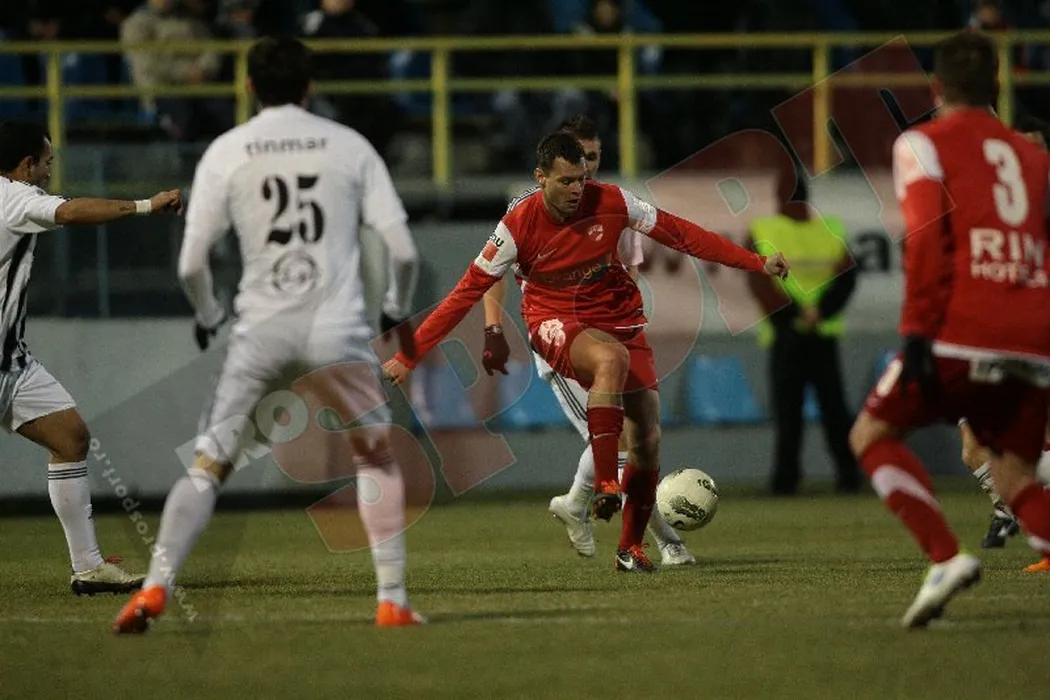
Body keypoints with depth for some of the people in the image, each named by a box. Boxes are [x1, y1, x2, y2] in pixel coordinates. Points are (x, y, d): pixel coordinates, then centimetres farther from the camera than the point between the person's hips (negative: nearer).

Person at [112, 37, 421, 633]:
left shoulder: (226, 152, 4)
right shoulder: (350, 145, 6)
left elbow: (191, 264, -1)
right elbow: (403, 250, 2)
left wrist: (208, 315, 20)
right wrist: (399, 307, 22)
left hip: (261, 332, 0)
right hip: (339, 331, 0)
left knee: (207, 466, 4)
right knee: (378, 456, 19)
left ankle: (156, 586, -14)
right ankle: (393, 600, 12)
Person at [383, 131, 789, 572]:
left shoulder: (611, 202, -11)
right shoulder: (518, 227, -15)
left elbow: (680, 234, -2)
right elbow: (467, 293, -11)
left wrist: (756, 263, -2)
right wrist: (408, 356, -14)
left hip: (619, 318, 3)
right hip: (556, 324, -3)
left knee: (648, 440, -4)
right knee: (612, 358, -39)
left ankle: (631, 548, 16)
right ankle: (605, 484, -36)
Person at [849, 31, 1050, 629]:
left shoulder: (924, 145, 6)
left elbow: (927, 237, -8)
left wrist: (917, 330, -11)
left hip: (964, 338, -5)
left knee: (873, 433, 12)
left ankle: (946, 556, -8)